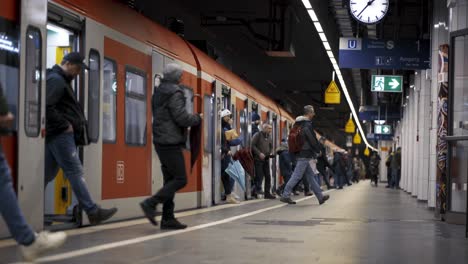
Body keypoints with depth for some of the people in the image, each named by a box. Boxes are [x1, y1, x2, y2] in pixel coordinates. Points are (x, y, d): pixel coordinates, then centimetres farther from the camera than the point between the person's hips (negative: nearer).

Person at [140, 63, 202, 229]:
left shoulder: (158, 92, 16)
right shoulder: (175, 93, -12)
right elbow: (181, 117, -19)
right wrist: (197, 118, 0)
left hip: (161, 141, 9)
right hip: (171, 142, -9)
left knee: (170, 179, 11)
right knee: (180, 179, -7)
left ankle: (168, 218, 9)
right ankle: (151, 203, -16)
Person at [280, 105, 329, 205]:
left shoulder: (298, 125, 14)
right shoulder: (307, 125, -14)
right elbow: (312, 139, -15)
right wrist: (318, 151, 1)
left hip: (299, 154, 10)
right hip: (305, 155, -10)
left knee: (310, 175, 12)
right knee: (297, 176, -8)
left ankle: (320, 196, 17)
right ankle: (285, 195, -8)